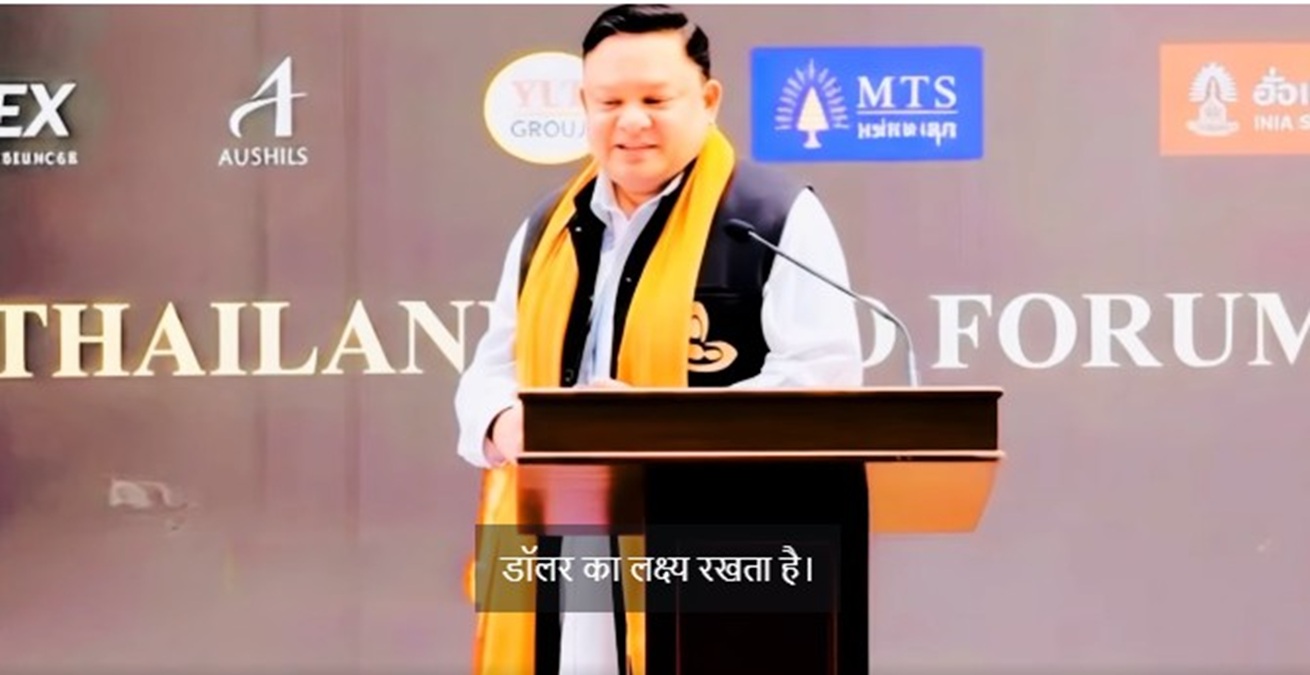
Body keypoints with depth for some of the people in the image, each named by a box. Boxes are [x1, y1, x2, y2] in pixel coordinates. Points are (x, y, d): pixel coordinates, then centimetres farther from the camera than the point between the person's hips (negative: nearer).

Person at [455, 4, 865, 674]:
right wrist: (505, 424, -4)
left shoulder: (779, 217, -2)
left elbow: (821, 380, -10)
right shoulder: (548, 227, 17)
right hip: (554, 566, 5)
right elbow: (492, 370, 21)